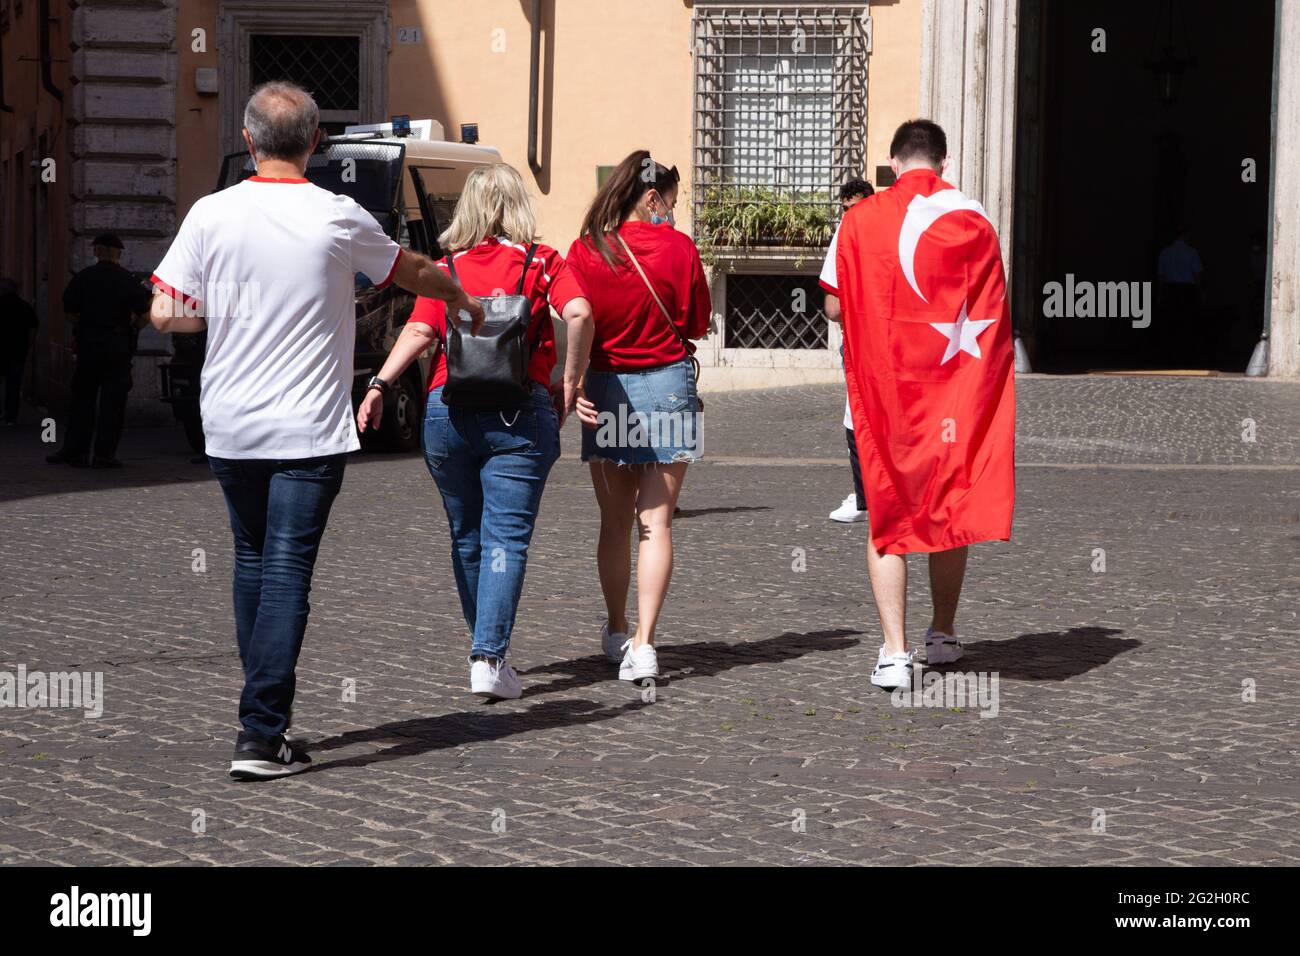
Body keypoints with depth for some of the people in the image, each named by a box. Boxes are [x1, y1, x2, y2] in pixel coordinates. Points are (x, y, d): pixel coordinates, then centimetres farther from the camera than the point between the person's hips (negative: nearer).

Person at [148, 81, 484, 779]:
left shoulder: (212, 215, -3)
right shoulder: (338, 218, -6)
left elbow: (165, 314, -4)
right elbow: (416, 272, 11)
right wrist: (463, 303, 32)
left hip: (229, 427, 3)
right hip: (308, 431, -3)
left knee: (252, 560, 18)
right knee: (286, 572, -3)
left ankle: (261, 712, 24)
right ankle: (261, 736, -9)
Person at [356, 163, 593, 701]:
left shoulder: (445, 268, 11)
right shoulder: (542, 262, 7)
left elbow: (420, 331, -4)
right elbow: (578, 313, -10)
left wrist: (380, 385, -9)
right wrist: (570, 383, -2)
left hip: (447, 409, 2)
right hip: (520, 411, -2)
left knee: (466, 535, 16)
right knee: (506, 537, -2)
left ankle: (485, 648, 26)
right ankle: (489, 657, -15)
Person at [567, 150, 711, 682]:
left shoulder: (586, 250, -4)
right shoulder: (679, 248, -6)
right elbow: (698, 324, 1)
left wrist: (573, 385, -10)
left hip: (607, 389, 1)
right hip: (667, 385, -1)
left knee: (614, 523, 16)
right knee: (656, 523, 0)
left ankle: (617, 633, 29)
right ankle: (642, 644, -11)